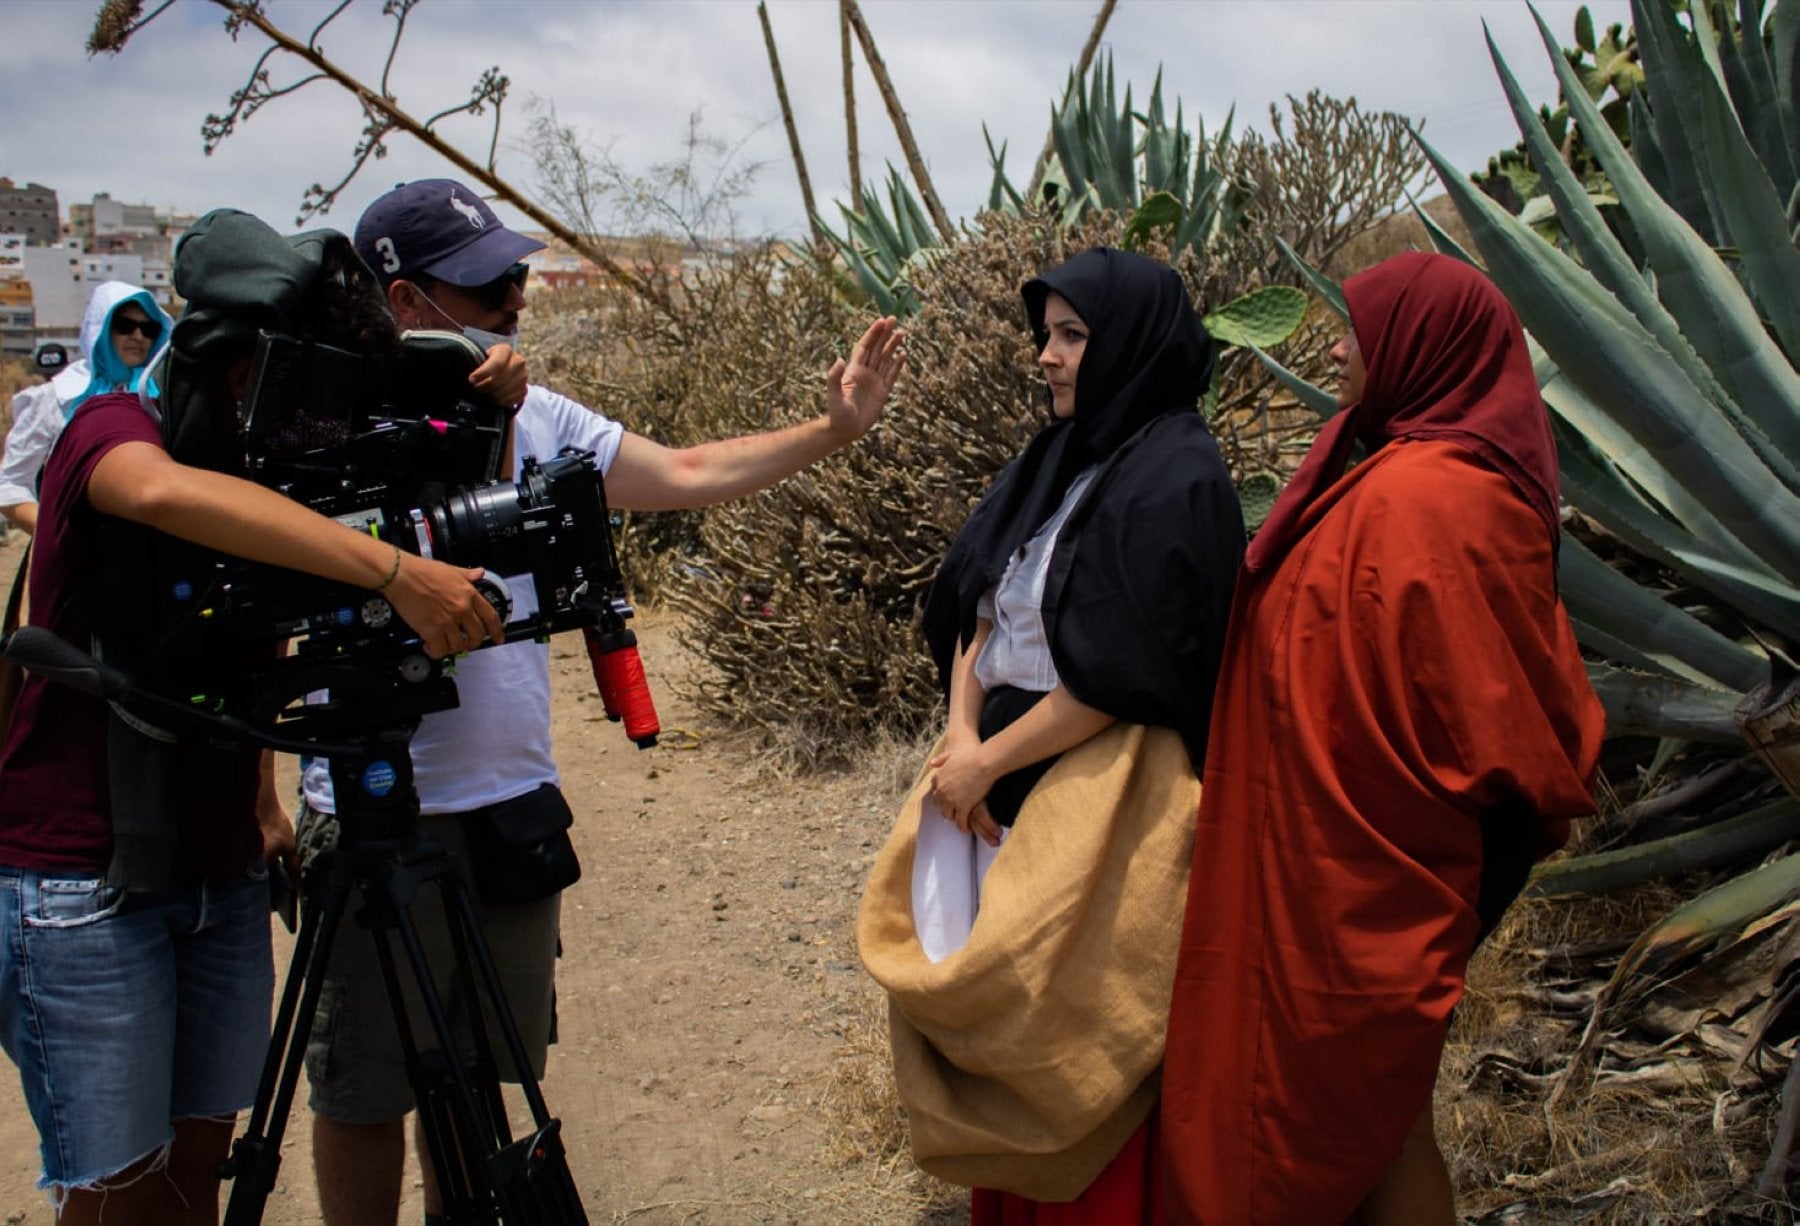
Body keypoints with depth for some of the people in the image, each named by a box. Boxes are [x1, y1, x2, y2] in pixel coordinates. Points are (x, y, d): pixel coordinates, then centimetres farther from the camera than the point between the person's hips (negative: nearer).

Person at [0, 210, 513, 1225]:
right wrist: (397, 572, -46)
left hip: (225, 876, 6)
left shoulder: (286, 475, 6)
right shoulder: (112, 430, -13)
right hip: (85, 887, -6)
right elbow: (169, 495, -36)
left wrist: (488, 408, -11)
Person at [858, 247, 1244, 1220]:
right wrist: (961, 732, -7)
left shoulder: (1173, 481, -15)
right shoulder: (1057, 459, 10)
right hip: (1005, 777, 8)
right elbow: (976, 603, 8)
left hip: (1102, 800, -8)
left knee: (1075, 1027, 2)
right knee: (980, 972, 14)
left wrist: (986, 761, -14)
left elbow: (1118, 676, -20)